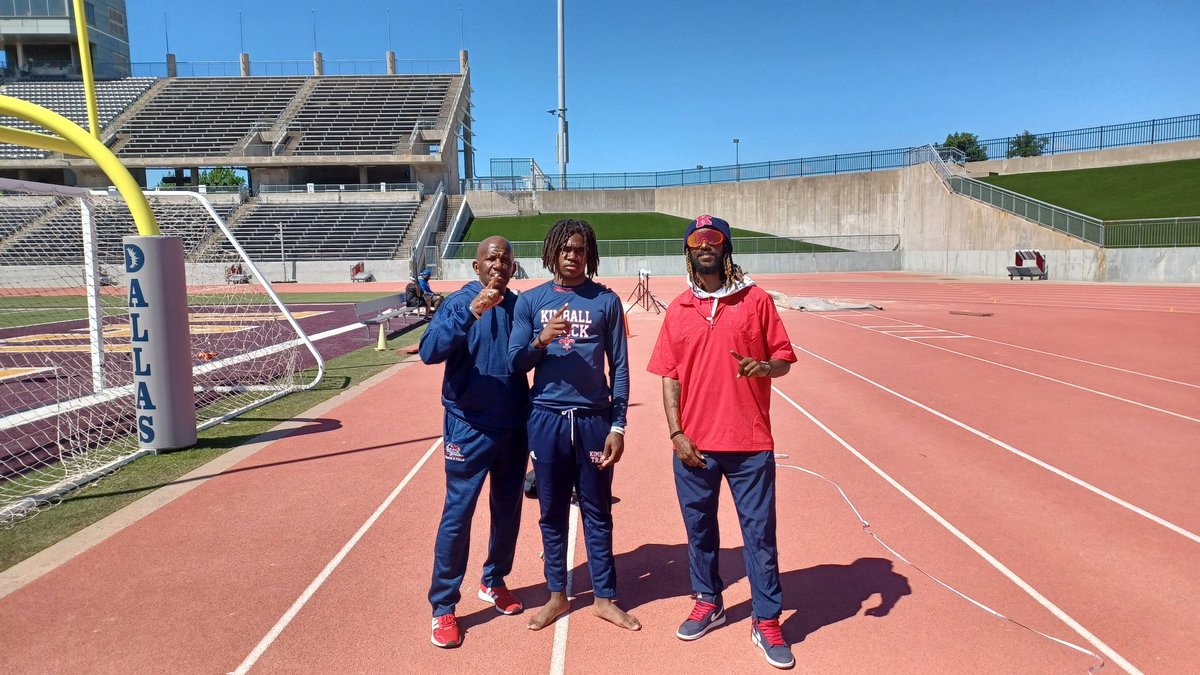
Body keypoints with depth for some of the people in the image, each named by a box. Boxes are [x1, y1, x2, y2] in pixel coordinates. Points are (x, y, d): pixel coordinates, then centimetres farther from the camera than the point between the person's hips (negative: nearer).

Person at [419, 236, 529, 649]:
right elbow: (429, 352, -24)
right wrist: (471, 312, -34)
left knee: (508, 509, 16)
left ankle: (494, 581, 37)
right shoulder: (459, 303, -8)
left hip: (514, 427, 5)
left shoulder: (519, 306, 5)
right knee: (458, 514, 0)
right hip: (470, 428, -4)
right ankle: (442, 607, 15)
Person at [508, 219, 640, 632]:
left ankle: (604, 598, 24)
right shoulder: (530, 301, 4)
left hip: (594, 419, -1)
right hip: (547, 419, 1)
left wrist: (618, 425, -3)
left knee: (597, 512, 9)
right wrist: (540, 341, -18)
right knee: (552, 512, 12)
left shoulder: (606, 301, 2)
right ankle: (557, 595, 28)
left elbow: (619, 366, 2)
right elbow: (515, 362, 2)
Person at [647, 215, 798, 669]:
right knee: (699, 528, 15)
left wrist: (764, 367, -21)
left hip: (750, 444, -2)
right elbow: (669, 376, 4)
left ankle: (766, 623, 20)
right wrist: (676, 433, -4)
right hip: (695, 444, 2)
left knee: (760, 533, 5)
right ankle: (708, 603, 35)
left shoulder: (756, 300, 0)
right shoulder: (678, 310, 5)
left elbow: (784, 358, 2)